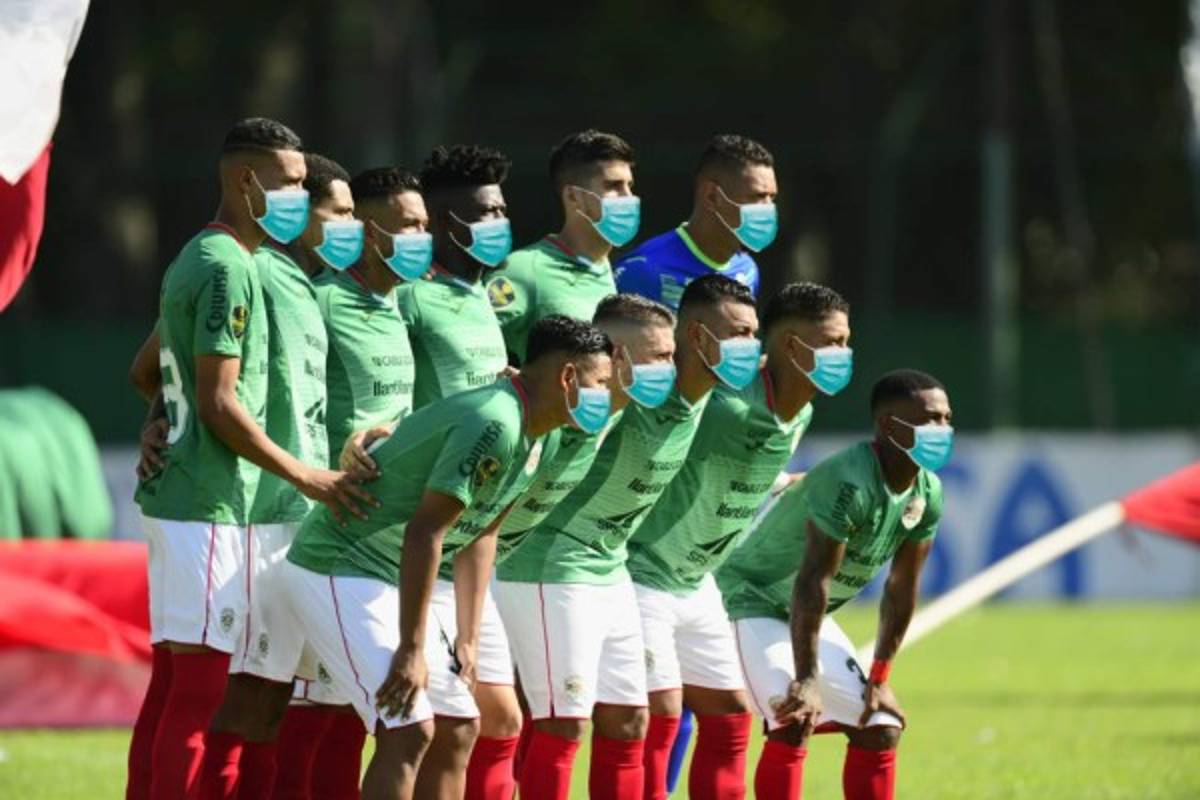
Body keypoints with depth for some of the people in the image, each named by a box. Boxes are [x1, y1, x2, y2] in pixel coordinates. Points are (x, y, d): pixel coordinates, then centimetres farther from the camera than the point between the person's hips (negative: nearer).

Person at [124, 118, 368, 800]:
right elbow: (220, 404, -18)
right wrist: (307, 477, -14)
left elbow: (146, 372, 27)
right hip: (210, 504, -10)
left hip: (174, 492, 10)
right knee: (199, 689, -10)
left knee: (171, 685, 10)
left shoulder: (195, 260, 17)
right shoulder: (229, 269, -14)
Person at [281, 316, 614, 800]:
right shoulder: (495, 425, -23)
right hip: (338, 572, -11)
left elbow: (479, 535, 16)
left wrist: (466, 640, 14)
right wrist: (412, 650, -23)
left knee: (460, 724, 10)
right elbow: (425, 532, -25)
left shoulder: (528, 439, 10)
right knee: (408, 730, -18)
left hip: (390, 577, 11)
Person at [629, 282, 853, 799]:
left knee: (729, 715, 10)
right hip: (644, 575, -9)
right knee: (661, 716, -14)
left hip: (696, 582, 9)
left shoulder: (798, 414, 3)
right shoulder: (729, 406, -27)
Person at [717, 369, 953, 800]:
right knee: (793, 726, -24)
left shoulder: (927, 495, -4)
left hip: (809, 616, 9)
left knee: (880, 729, 5)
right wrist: (806, 680, -33)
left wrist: (880, 677, 3)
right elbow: (813, 582, -32)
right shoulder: (849, 483, -31)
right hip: (751, 599, -9)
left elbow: (901, 588, 3)